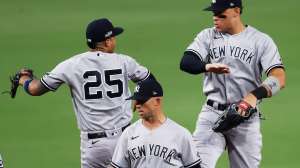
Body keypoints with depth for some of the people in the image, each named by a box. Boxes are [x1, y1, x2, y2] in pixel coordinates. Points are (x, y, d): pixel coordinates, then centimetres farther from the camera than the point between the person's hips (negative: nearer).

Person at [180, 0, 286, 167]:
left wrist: (255, 95, -31)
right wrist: (207, 66, -31)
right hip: (212, 114, 1)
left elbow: (279, 78, -12)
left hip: (246, 116, -1)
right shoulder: (207, 36, 8)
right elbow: (186, 62, -8)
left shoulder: (261, 41, 0)